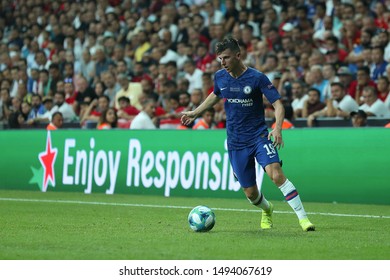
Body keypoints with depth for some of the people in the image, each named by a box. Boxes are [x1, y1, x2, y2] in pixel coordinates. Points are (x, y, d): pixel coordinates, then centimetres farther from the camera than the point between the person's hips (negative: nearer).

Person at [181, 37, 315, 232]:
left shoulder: (257, 78, -13)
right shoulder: (220, 77, 2)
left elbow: (278, 104, -13)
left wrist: (277, 128, -29)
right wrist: (195, 113, 27)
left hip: (259, 136, -4)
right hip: (236, 142, 4)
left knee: (276, 174, -27)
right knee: (250, 193, 5)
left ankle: (303, 218, -22)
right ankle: (267, 210, 41)